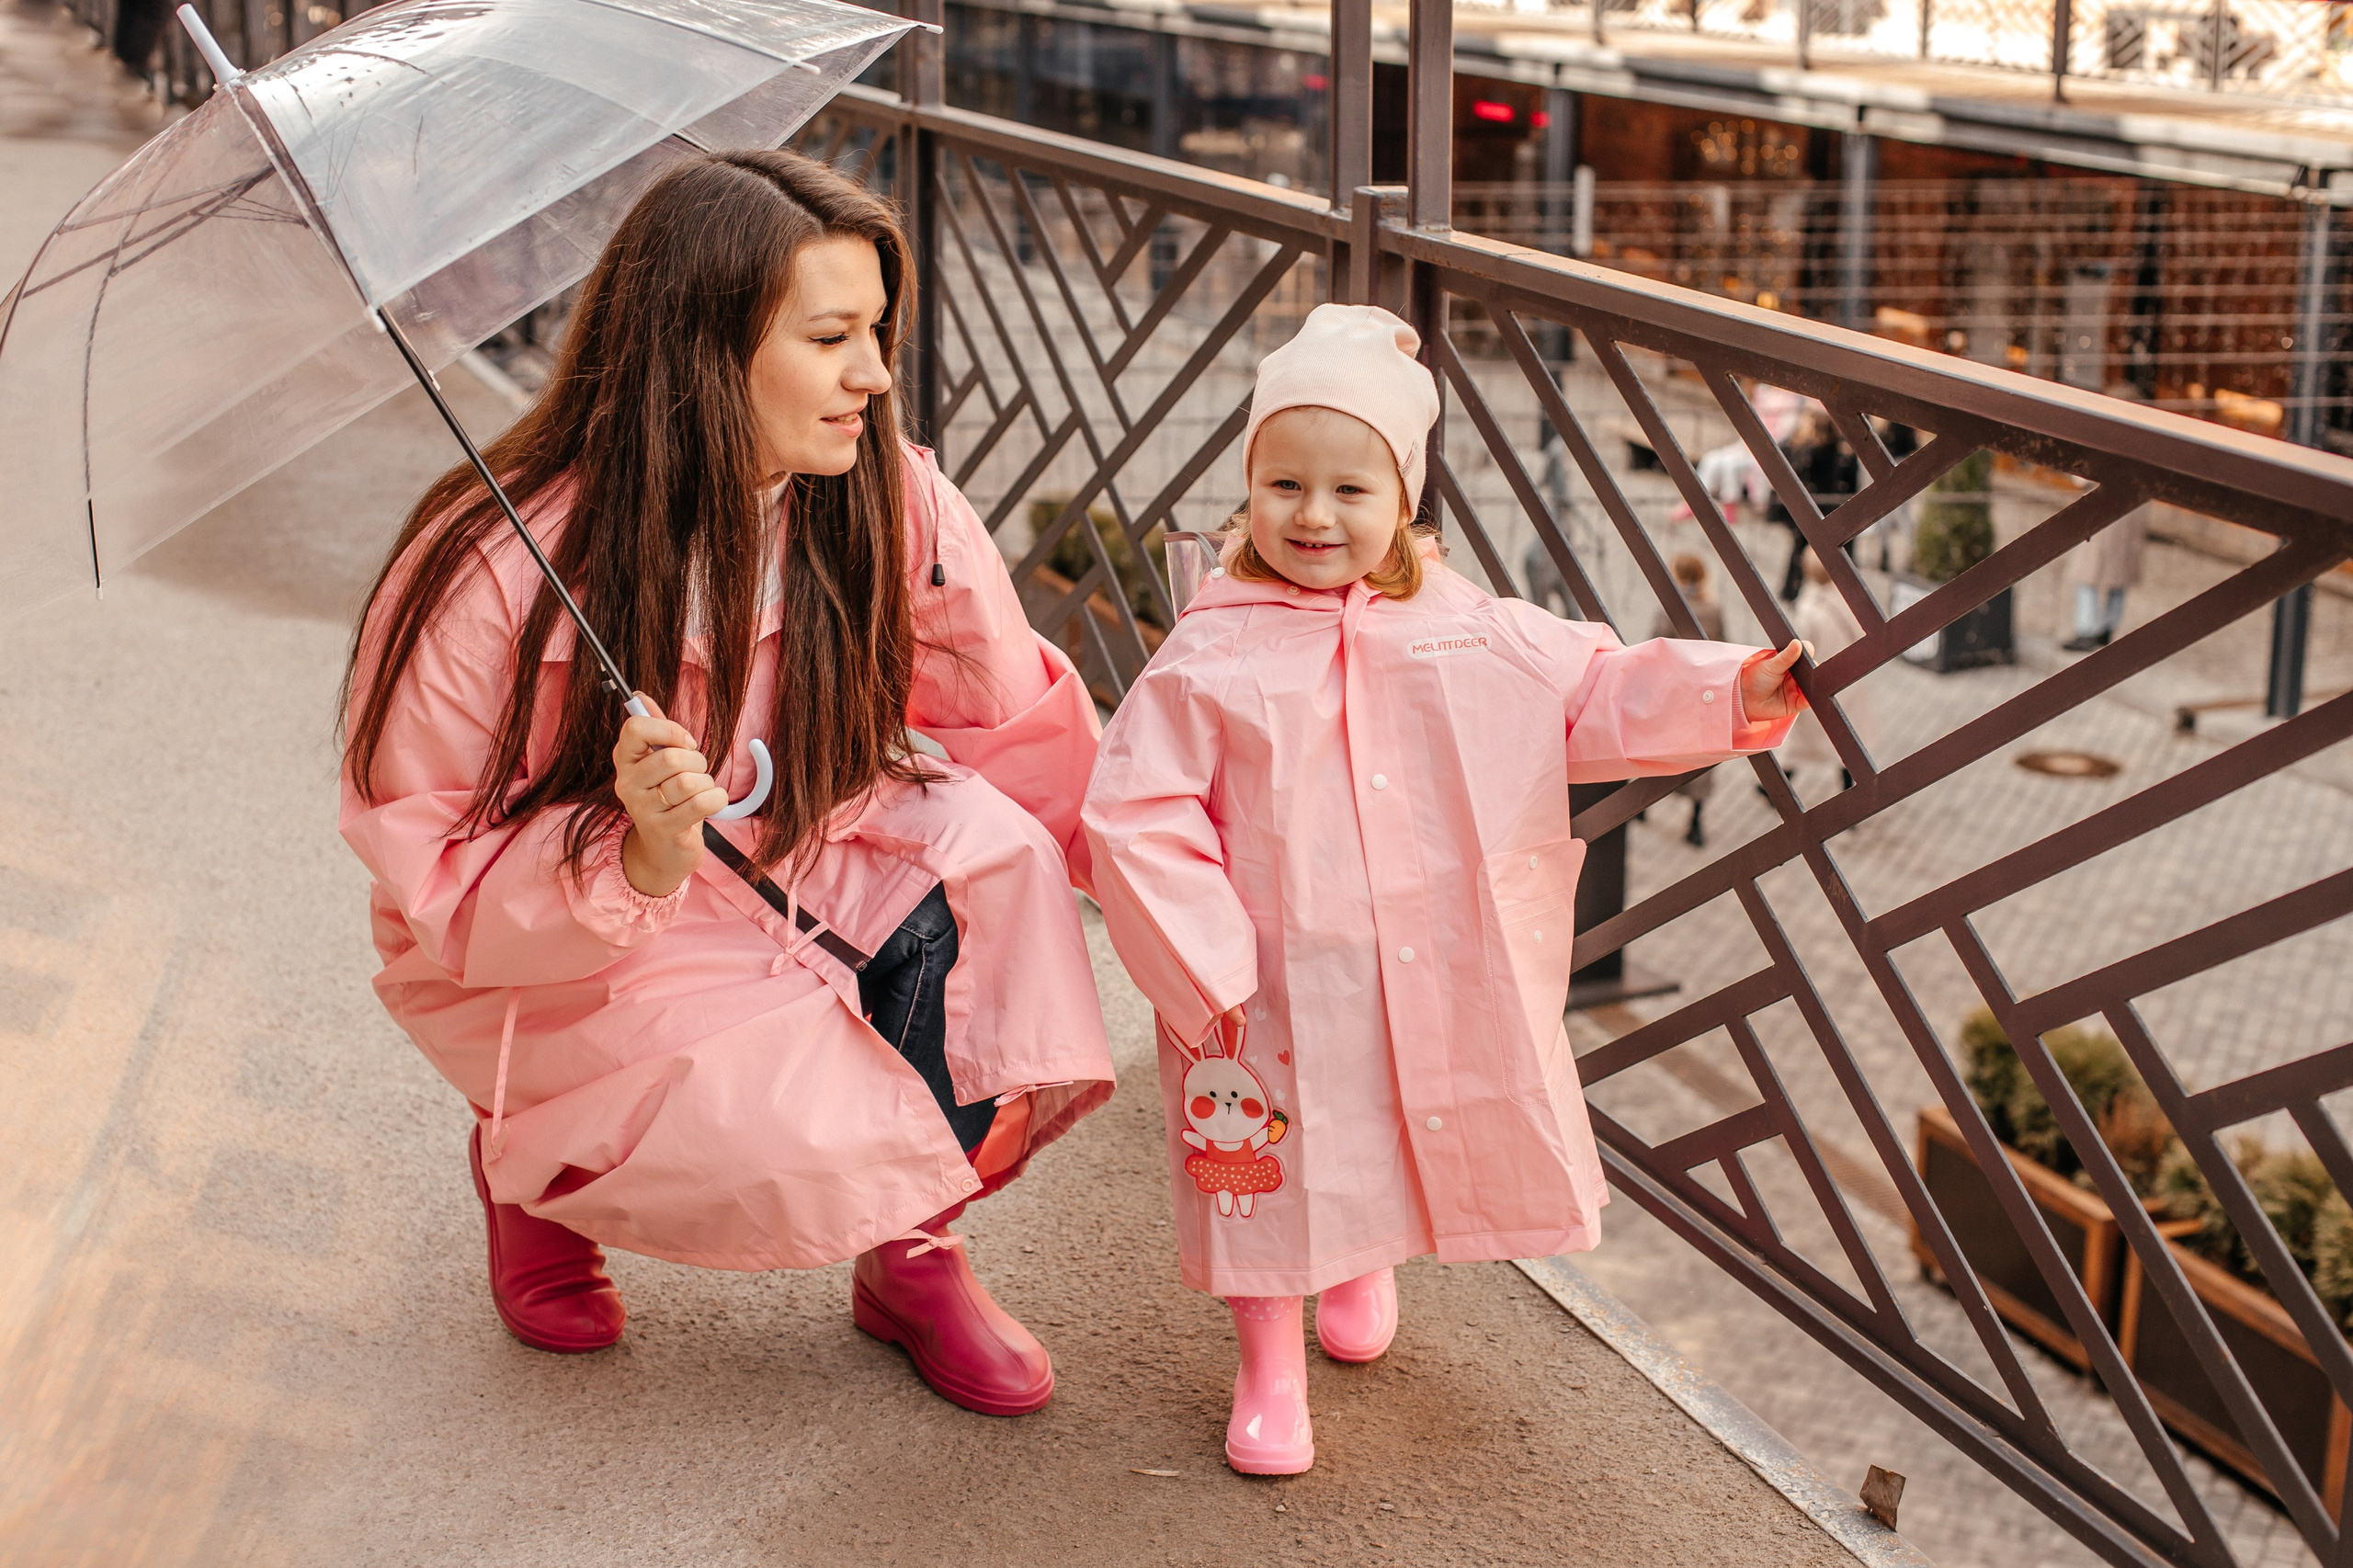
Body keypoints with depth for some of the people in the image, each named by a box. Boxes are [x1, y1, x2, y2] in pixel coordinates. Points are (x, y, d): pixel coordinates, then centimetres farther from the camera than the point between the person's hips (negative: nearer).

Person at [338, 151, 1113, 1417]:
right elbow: (430, 876, -21)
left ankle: (912, 1252, -3)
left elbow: (1021, 725, -5)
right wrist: (633, 857, -38)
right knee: (812, 1142, -26)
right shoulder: (488, 574, -26)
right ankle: (538, 1171, 10)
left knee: (982, 848, -25)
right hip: (558, 960, -4)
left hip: (793, 879, 5)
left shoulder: (896, 508, -14)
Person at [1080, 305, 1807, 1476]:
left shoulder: (1471, 635, -1)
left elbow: (1598, 694, 7)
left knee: (1429, 1135, 20)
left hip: (1443, 982, 4)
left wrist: (1735, 690, -6)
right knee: (1276, 1175, 7)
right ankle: (1270, 1371, 31)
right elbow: (1134, 815, -12)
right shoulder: (1209, 657, -12)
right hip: (1280, 993, -3)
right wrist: (1208, 967, -14)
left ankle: (1366, 1266, 54)